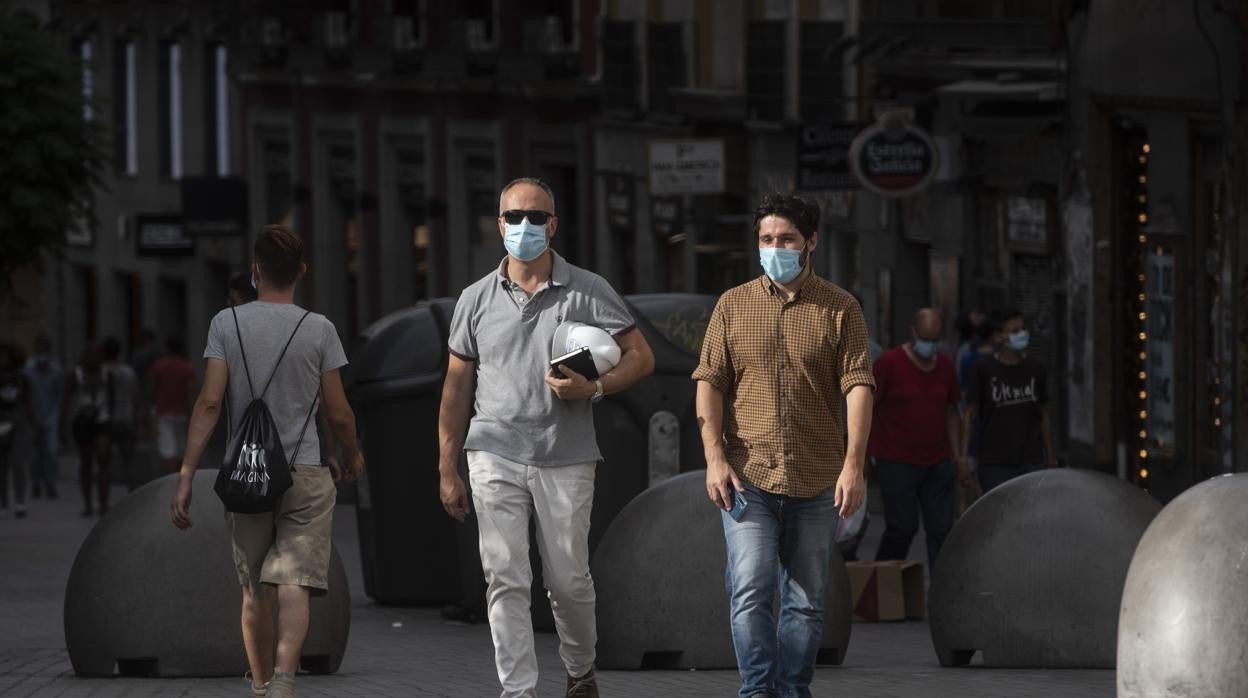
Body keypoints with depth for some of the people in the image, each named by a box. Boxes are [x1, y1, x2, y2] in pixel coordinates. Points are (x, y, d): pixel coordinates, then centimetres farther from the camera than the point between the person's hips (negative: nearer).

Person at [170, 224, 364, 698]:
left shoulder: (227, 323, -1)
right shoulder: (318, 329, -3)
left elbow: (210, 402, -8)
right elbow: (339, 414, 0)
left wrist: (185, 477, -8)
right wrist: (353, 456, 21)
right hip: (305, 475, -2)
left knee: (254, 591, 13)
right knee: (295, 585, -8)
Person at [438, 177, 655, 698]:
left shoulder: (588, 293, 2)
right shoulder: (477, 300, 7)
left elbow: (640, 357, 4)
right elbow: (457, 386, 11)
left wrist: (593, 388, -15)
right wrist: (447, 469, 9)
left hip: (566, 460, -1)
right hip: (495, 456, 1)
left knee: (569, 580, 5)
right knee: (505, 580, -7)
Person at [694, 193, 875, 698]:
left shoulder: (840, 309, 3)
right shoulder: (733, 305, 7)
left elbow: (858, 386, -3)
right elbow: (710, 382, 4)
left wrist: (854, 466, -13)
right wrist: (714, 457, -7)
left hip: (815, 484, 0)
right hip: (747, 479, 0)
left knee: (805, 600, 6)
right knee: (750, 590, -12)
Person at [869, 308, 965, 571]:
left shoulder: (945, 366, 10)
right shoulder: (890, 362, -6)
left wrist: (959, 457, 13)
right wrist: (862, 456, -6)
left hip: (937, 465, 5)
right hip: (897, 463, -5)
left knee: (942, 529, 1)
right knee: (902, 528, -4)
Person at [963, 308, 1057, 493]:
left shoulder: (1036, 370, 8)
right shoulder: (983, 370, -4)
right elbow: (970, 413, -2)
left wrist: (1050, 457, 18)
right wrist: (963, 456, -9)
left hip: (1031, 462, 3)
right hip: (995, 464, -3)